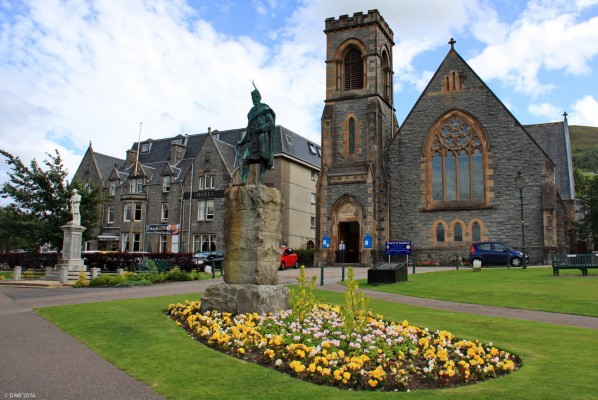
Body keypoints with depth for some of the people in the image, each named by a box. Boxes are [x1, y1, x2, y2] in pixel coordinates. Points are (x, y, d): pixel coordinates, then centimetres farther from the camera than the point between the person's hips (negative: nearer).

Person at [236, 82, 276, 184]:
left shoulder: (265, 109, 6)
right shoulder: (251, 112, 24)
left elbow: (271, 123, -5)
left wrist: (260, 128, -18)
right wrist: (242, 141, 22)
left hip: (263, 137, -6)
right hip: (253, 139, 6)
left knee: (262, 159, -12)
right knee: (246, 159, -10)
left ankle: (260, 181, -18)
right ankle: (244, 180, -19)